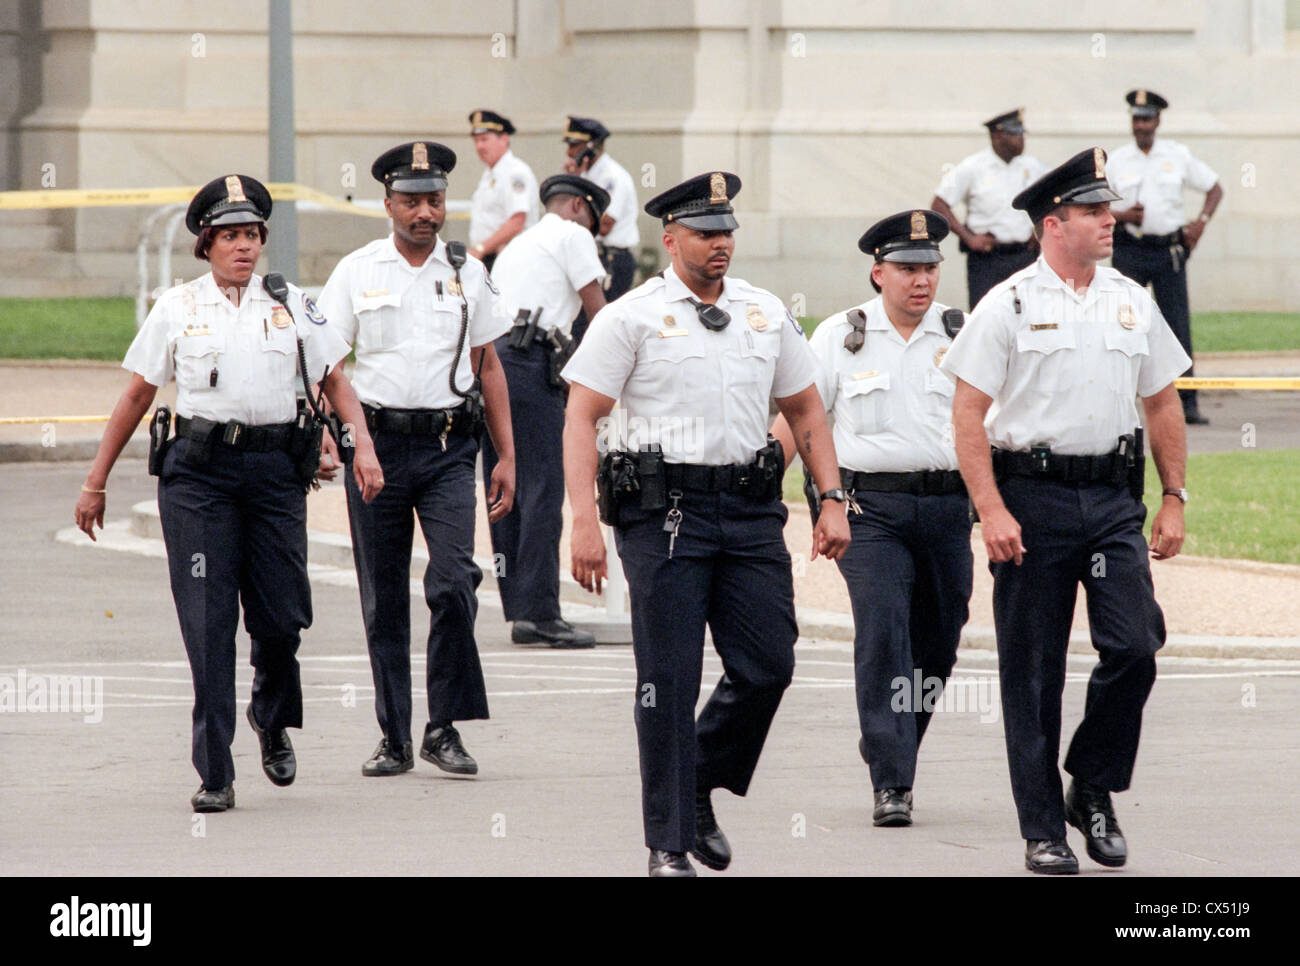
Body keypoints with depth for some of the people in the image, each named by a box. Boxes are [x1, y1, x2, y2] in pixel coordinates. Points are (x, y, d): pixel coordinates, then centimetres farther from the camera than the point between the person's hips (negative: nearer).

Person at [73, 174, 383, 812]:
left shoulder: (290, 305, 9)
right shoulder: (177, 309, 7)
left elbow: (335, 380, 11)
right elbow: (137, 395, 11)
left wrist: (363, 444, -6)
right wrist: (97, 480, 11)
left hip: (274, 469, 1)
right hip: (196, 471, -1)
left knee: (280, 616, -1)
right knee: (208, 621, -7)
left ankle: (273, 720, 32)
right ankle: (214, 776, -4)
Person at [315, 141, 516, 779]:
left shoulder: (468, 274, 8)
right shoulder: (357, 272, 3)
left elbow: (488, 366, 14)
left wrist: (507, 457, 10)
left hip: (448, 446, 0)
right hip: (377, 441, 0)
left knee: (453, 581, -15)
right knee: (383, 599, 4)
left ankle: (444, 730, -5)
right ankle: (394, 739, 13)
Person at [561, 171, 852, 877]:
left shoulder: (765, 313, 12)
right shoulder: (631, 317, -2)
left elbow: (805, 409, 20)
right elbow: (580, 420, -6)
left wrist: (833, 501, 9)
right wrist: (584, 522, -16)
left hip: (749, 512, 4)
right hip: (664, 512, -4)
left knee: (767, 666, -1)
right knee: (669, 683, -3)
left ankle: (699, 785, 24)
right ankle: (669, 843, 4)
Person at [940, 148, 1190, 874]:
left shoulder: (1132, 303, 10)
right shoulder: (1009, 307, -3)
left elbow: (1164, 405, 18)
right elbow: (968, 413, -6)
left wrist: (1175, 500, 12)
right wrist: (992, 511, -14)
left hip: (1113, 499, 3)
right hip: (1032, 498, -3)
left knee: (1135, 645, -11)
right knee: (1033, 671, 1)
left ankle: (1094, 789, 9)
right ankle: (1043, 831, 8)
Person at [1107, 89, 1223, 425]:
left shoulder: (1177, 155, 6)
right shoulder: (1116, 161, 4)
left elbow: (1214, 188, 14)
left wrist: (1201, 222, -2)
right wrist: (1122, 215, -13)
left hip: (1170, 249, 0)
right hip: (1130, 250, 0)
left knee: (1178, 324, -2)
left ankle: (1187, 402, 0)